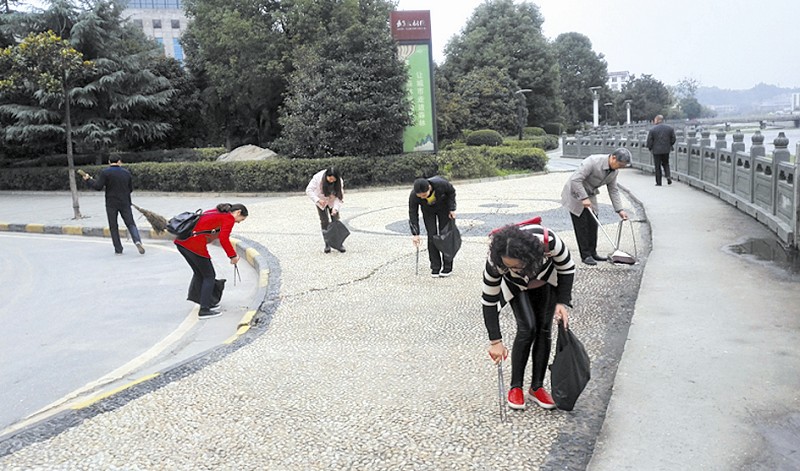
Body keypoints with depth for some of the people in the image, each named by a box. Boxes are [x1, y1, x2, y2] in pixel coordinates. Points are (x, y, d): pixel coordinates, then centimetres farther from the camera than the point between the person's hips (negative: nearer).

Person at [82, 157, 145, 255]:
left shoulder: (105, 172, -7)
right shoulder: (126, 172, 4)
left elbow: (98, 187, -9)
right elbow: (130, 189, 10)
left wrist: (88, 179, 5)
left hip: (111, 203, -2)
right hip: (125, 203, 2)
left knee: (113, 227, 8)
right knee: (130, 224, 5)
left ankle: (118, 249, 7)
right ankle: (137, 241, -20)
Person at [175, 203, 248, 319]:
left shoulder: (214, 212, 23)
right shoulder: (229, 218, -1)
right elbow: (223, 239, -14)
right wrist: (233, 256, -4)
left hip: (181, 241, 9)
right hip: (195, 245, -9)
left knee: (199, 273, 23)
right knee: (209, 276, 7)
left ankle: (205, 304, 35)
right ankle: (204, 310, 6)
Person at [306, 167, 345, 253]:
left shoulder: (339, 181, -27)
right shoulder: (318, 177, -31)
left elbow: (339, 196, -23)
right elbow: (309, 190, -26)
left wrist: (335, 208, -36)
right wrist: (318, 200, -36)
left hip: (332, 202, 1)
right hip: (321, 202, -1)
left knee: (336, 221, -5)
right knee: (324, 222, -4)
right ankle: (327, 244, 3)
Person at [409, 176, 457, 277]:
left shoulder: (440, 184, -38)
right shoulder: (413, 196, -34)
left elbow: (451, 192, -15)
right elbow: (413, 214, -22)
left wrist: (452, 209, -15)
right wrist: (415, 233, -23)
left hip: (444, 207, -1)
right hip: (428, 211, 1)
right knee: (431, 236, -8)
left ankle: (447, 267, 3)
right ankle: (435, 267, 1)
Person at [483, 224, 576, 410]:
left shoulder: (548, 241, -42)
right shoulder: (495, 262, -40)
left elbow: (567, 269, -19)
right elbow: (489, 301, -28)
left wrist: (562, 302, -24)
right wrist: (495, 341, -26)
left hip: (546, 280, 1)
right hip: (516, 286, -1)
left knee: (544, 329, -5)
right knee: (527, 328, -17)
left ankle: (537, 387, 9)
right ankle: (516, 387, -2)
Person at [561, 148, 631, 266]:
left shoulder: (614, 171, -5)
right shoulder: (593, 161, -31)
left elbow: (613, 190, 4)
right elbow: (575, 179, -33)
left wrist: (620, 210, -3)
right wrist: (584, 198, -33)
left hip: (590, 195, 7)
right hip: (576, 194, -7)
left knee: (593, 225, 6)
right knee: (582, 226, -5)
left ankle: (592, 253, 18)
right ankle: (585, 255, 3)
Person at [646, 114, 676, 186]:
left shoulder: (652, 129, -11)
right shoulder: (670, 128, 1)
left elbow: (649, 141, -10)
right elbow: (673, 139, 5)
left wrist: (650, 148, 7)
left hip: (656, 150, -3)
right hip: (666, 150, 3)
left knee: (657, 167, 5)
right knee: (666, 163, 22)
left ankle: (658, 182, 7)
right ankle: (668, 176, 0)